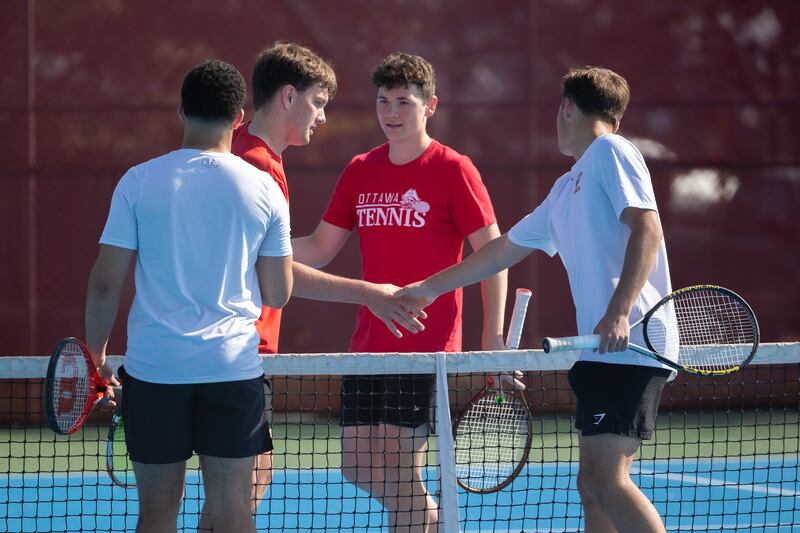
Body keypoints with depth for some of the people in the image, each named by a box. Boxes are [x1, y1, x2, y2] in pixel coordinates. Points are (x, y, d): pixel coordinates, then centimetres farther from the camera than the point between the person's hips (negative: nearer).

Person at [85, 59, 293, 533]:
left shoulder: (139, 182, -2)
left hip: (153, 367, 0)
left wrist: (96, 352, 11)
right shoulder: (265, 190, 0)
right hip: (234, 367, 0)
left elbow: (106, 283, -2)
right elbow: (277, 294, 5)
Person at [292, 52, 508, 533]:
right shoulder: (360, 172, 10)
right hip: (368, 343, 6)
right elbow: (320, 249, 14)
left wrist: (494, 336, -12)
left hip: (425, 344, -6)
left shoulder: (454, 170, -6)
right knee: (359, 467, 9)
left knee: (400, 463, -9)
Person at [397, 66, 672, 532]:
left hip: (630, 344, -9)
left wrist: (619, 311, -26)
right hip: (601, 352, 9)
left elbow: (647, 228, -15)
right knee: (593, 485, 5)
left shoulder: (611, 152, -1)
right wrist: (431, 287, 44)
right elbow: (506, 249, 36)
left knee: (606, 479, -17)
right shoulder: (566, 189, 26)